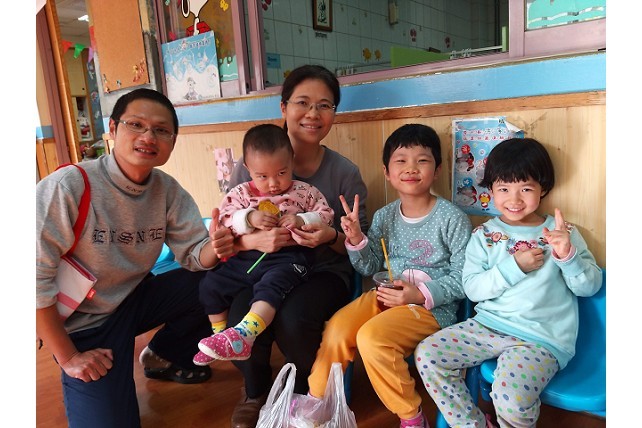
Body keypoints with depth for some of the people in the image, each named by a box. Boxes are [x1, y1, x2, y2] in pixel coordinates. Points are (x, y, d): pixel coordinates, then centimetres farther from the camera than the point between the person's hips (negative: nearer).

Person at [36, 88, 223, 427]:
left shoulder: (169, 191, -7)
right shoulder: (66, 188, -25)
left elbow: (194, 256, -9)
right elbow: (36, 278, -22)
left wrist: (214, 248, -35)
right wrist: (68, 357, -15)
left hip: (138, 297, 5)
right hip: (84, 321, -5)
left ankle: (163, 357, 11)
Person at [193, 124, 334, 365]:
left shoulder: (305, 192, 7)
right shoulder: (241, 193, 10)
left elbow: (326, 216, 4)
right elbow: (224, 221, 0)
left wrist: (301, 220, -15)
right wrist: (249, 218, -19)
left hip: (287, 257, -4)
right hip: (246, 258, 4)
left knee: (272, 284, -34)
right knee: (211, 283, -2)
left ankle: (242, 334, -40)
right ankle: (221, 335, 14)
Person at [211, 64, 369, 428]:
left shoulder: (346, 173, -1)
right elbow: (228, 234, -1)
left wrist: (331, 237, -20)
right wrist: (255, 240, -23)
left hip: (324, 271, 0)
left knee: (293, 316, -32)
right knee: (241, 318, -29)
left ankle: (308, 392, 8)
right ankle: (256, 391, 12)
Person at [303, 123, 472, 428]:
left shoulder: (452, 219, -8)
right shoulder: (384, 216, 6)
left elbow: (462, 278, -8)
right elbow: (369, 268, 10)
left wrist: (420, 295, -20)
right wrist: (356, 238, -8)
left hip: (433, 306, -5)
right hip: (386, 294, 5)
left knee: (371, 337, -28)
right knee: (336, 329, -18)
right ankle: (316, 403, 6)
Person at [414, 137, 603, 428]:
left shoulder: (561, 233, 3)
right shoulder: (484, 235, 6)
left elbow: (591, 286, 0)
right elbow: (472, 288, -2)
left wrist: (567, 255, -19)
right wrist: (515, 266, -14)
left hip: (541, 339, -3)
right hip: (487, 326, 4)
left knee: (511, 397, -29)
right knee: (426, 355, -10)